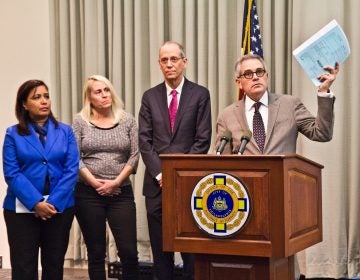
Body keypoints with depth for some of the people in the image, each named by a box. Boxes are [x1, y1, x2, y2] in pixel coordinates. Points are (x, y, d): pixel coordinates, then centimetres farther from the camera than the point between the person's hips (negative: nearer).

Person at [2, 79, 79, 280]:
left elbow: (72, 170, -3)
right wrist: (36, 203, -18)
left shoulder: (65, 131, 5)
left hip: (60, 208, 2)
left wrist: (54, 202, -14)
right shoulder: (13, 134, 2)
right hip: (22, 208, -1)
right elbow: (11, 174, -7)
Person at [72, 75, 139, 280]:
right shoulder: (80, 121, 3)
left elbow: (135, 155, 1)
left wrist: (116, 182, -9)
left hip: (121, 192, 1)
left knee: (129, 251, -4)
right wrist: (94, 182, -11)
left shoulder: (127, 120, 6)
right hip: (88, 194, 0)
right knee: (96, 252, 6)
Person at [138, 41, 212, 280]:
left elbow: (203, 140, -2)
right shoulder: (150, 97, 9)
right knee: (160, 248, 6)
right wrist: (159, 173, -7)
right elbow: (144, 140, 4)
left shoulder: (200, 95, 3)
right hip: (157, 182, 2)